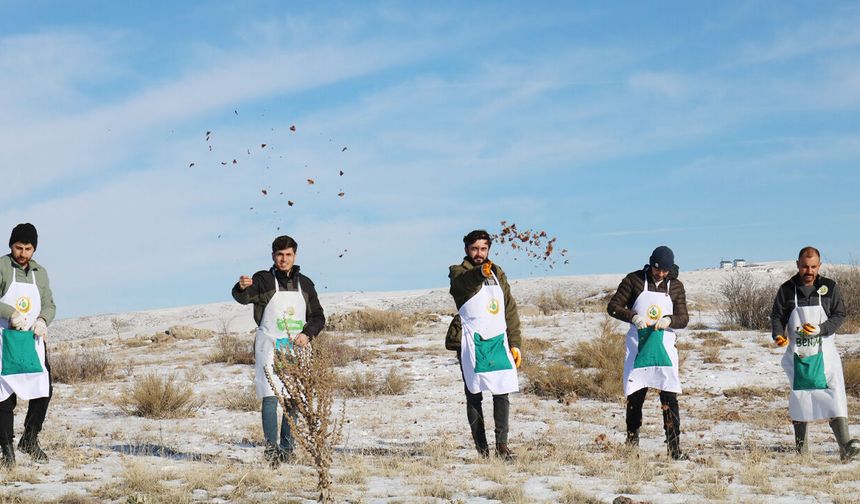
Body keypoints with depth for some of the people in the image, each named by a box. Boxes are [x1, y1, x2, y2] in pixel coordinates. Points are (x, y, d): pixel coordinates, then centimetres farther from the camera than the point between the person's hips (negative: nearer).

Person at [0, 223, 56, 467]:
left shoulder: (40, 272, 13)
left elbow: (49, 305, 13)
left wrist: (43, 320, -7)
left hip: (33, 339, 5)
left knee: (44, 390, 0)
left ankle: (30, 439, 16)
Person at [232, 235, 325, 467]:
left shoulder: (305, 284, 10)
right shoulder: (264, 280, -3)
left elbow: (318, 317, 15)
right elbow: (243, 297, -22)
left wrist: (307, 333, -5)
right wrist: (242, 287, -46)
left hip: (296, 350, 4)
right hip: (269, 348, -4)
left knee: (295, 400, 8)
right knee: (271, 398, -14)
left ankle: (286, 449, 19)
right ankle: (271, 448, -13)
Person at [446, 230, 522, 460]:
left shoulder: (498, 274, 20)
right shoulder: (459, 272, 3)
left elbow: (510, 310, 20)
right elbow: (465, 281, -24)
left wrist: (515, 344, 13)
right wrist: (481, 273, -47)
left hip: (499, 340, 4)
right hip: (472, 342, -4)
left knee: (502, 392, -5)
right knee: (474, 395, -1)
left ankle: (502, 443, -1)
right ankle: (481, 447, 2)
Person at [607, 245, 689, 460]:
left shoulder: (675, 286, 7)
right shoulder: (634, 280, 0)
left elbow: (683, 319, 6)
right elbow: (613, 307, 0)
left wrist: (669, 320, -16)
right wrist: (633, 317, -18)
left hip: (664, 348, 1)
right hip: (637, 347, -1)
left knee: (669, 398, -6)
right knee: (635, 397, 5)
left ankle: (674, 447, -4)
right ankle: (632, 445, 18)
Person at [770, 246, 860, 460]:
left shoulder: (830, 287, 1)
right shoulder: (787, 289, 1)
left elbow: (840, 315, 1)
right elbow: (777, 316, 5)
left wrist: (820, 329, -16)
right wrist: (778, 335, -16)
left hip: (824, 352, -1)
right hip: (797, 354, 1)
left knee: (835, 395, -13)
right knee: (800, 396, 5)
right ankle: (801, 444, 18)